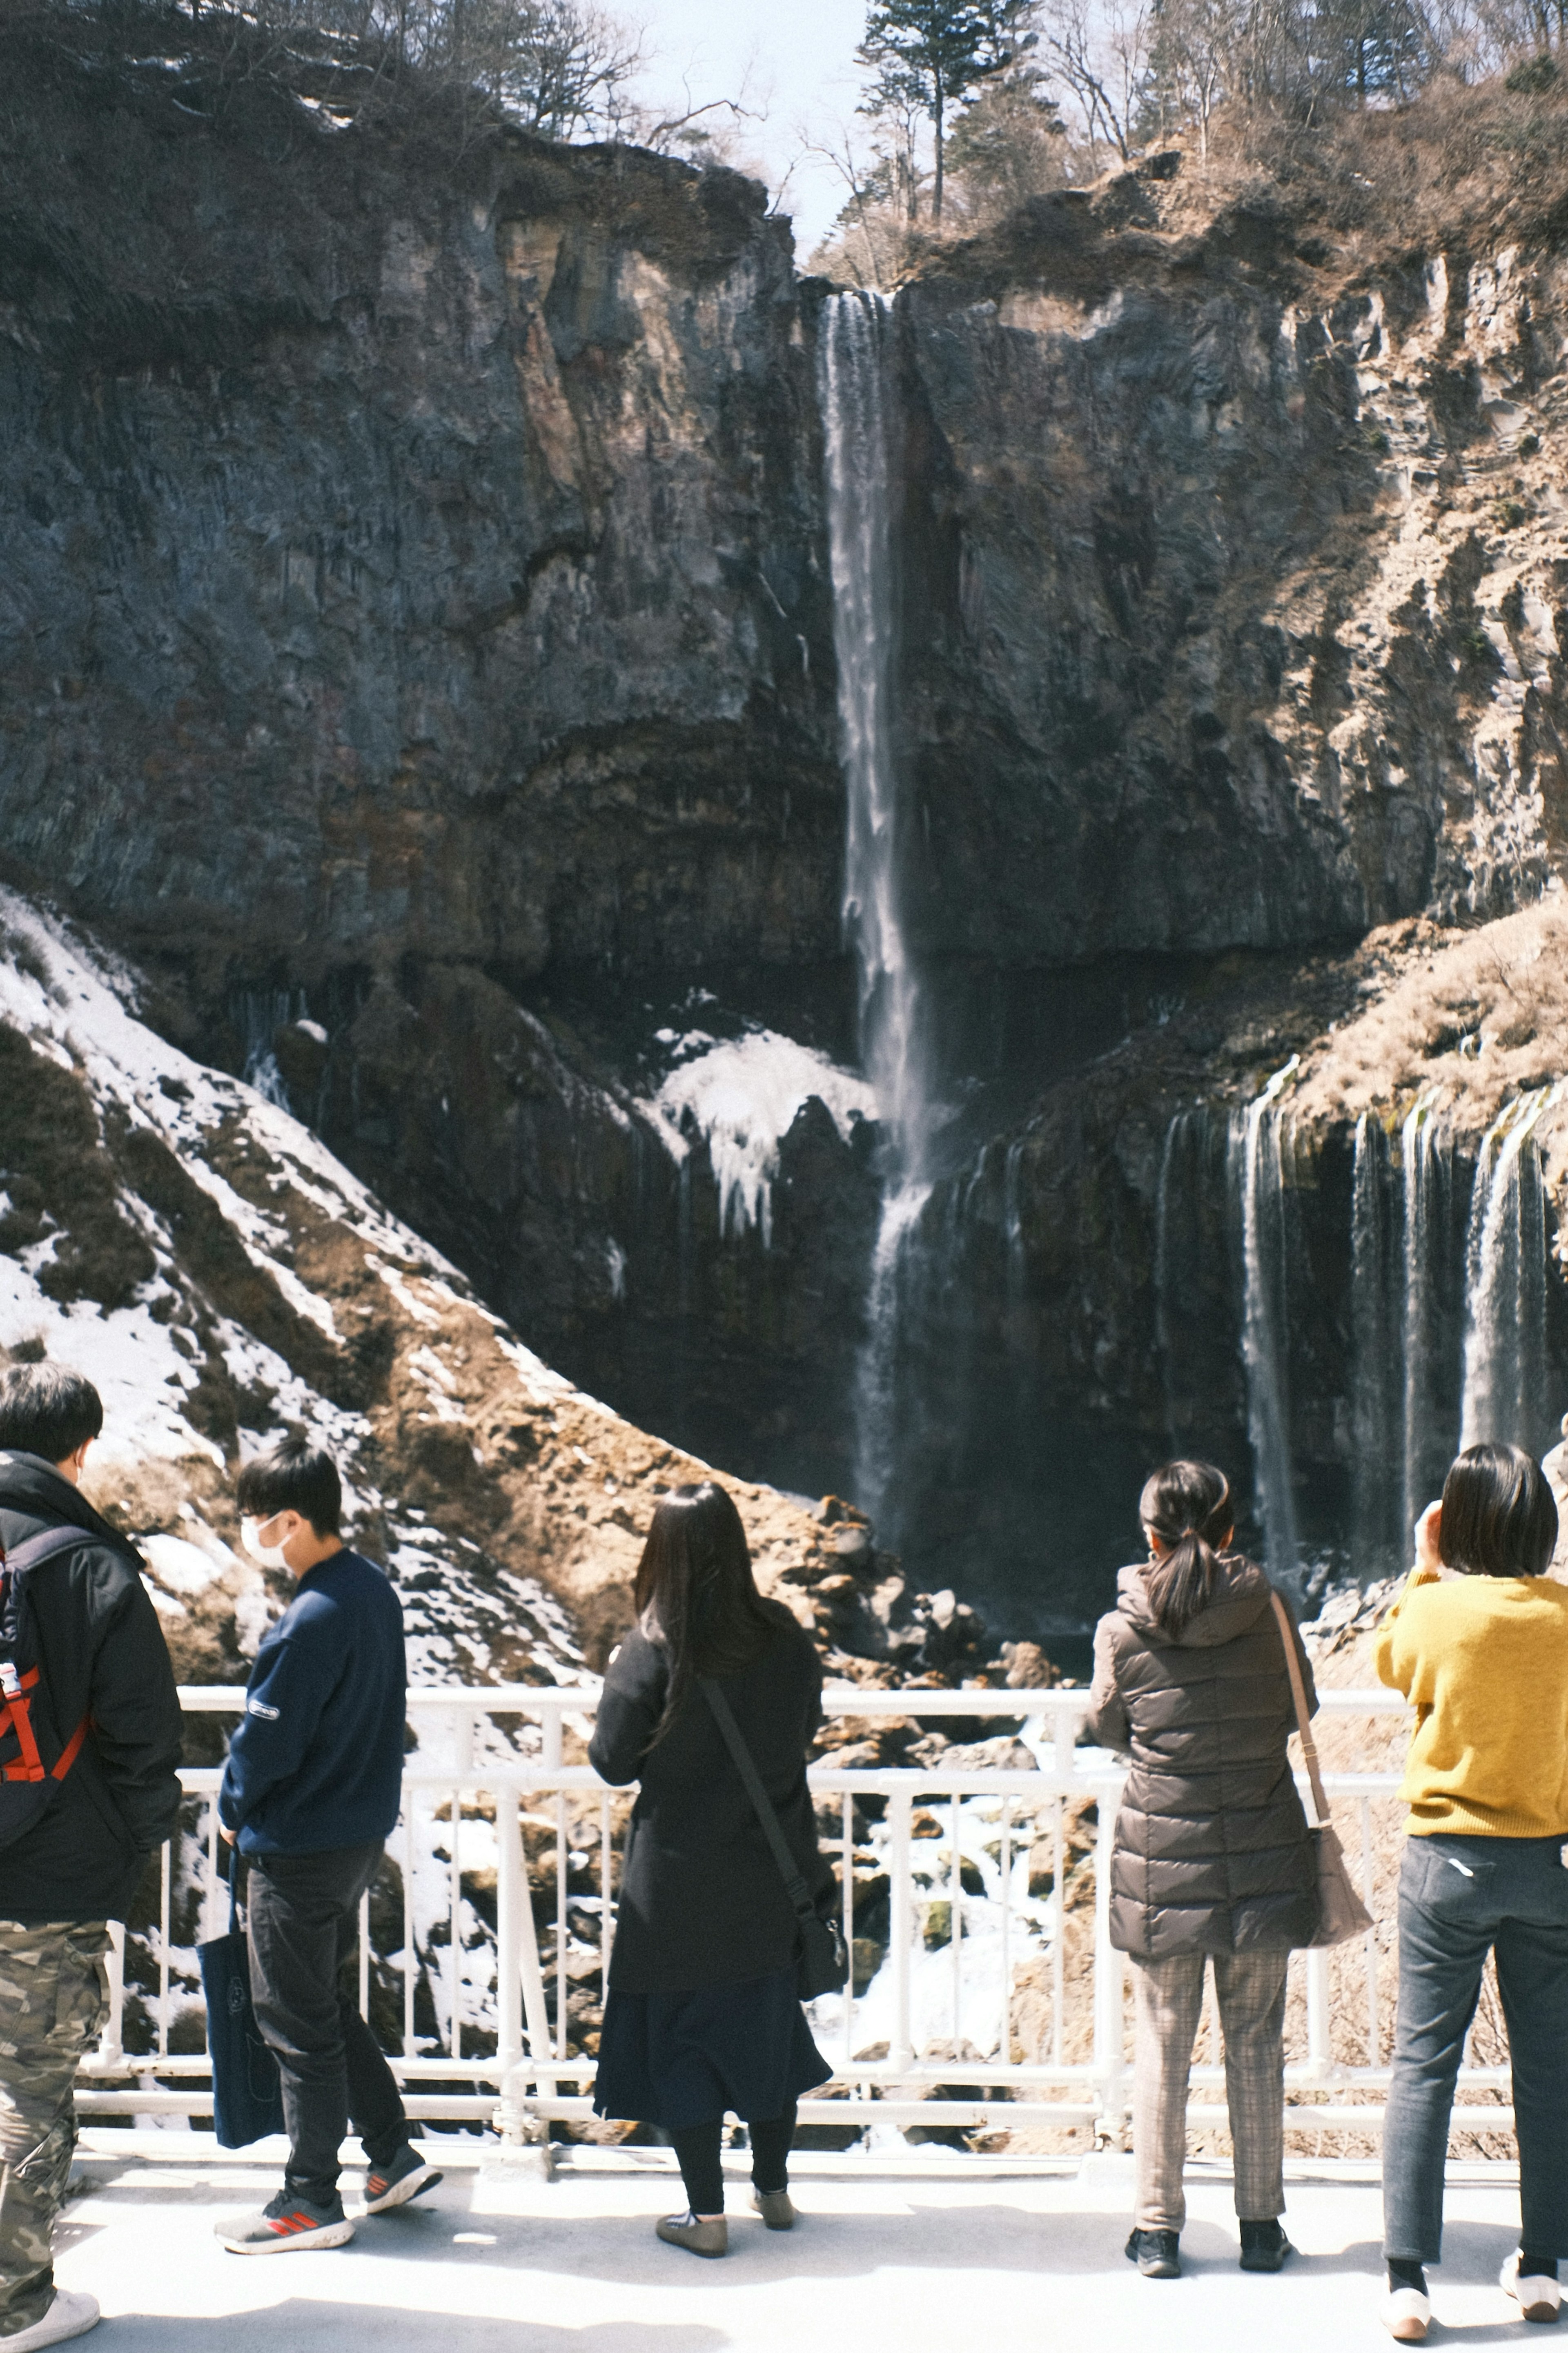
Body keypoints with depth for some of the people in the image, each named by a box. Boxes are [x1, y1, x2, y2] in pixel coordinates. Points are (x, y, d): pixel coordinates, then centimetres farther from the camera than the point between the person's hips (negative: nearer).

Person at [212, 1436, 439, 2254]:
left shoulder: (313, 1619, -26)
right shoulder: (374, 1589, 3)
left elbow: (267, 1740, -21)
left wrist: (234, 1810, 0)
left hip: (299, 1850, -9)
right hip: (361, 1830, 9)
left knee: (295, 2020, 5)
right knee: (325, 2003, 22)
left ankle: (312, 2202, 16)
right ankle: (394, 2154, 26)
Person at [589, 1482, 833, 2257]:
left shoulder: (652, 1651, -19)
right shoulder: (786, 1638, -8)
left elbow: (613, 1762, -11)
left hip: (678, 1879, -4)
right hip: (768, 1873, 4)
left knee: (680, 2035, 9)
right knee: (766, 2023, 19)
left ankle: (706, 2215, 14)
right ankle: (774, 2190, 31)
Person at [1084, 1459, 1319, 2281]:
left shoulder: (1121, 1629, -8)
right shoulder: (1266, 1611, -7)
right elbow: (1299, 1708, 7)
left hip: (1160, 1855, 0)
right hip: (1261, 1856, 1)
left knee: (1162, 2044, 8)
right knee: (1256, 2044, 11)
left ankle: (1158, 2229, 14)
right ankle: (1261, 2227, 18)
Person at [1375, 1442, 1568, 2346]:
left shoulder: (1436, 1610, -11)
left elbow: (1390, 1662, 10)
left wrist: (1423, 1570, 12)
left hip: (1449, 1858, -2)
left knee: (1425, 2064, 3)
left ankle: (1408, 2276, 1)